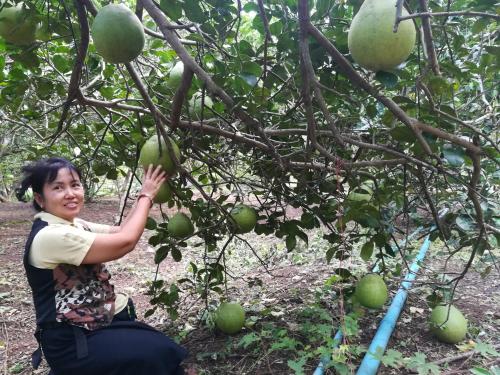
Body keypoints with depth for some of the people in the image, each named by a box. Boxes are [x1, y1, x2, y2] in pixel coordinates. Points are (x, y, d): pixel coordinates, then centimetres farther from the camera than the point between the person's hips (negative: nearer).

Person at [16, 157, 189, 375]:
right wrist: (146, 195, -13)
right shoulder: (51, 235, -23)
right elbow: (125, 242, -25)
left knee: (163, 348, 0)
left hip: (96, 323, 8)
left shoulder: (72, 225, 6)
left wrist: (144, 195, -2)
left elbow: (118, 233, 6)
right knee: (163, 354, -14)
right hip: (72, 343, -8)